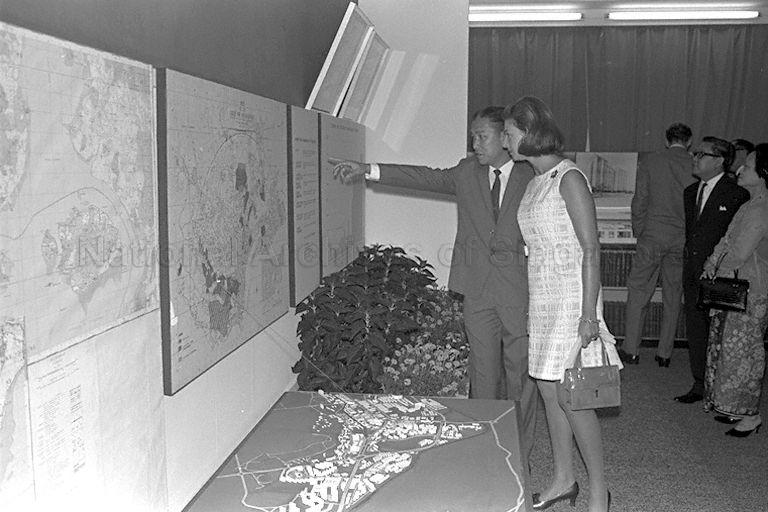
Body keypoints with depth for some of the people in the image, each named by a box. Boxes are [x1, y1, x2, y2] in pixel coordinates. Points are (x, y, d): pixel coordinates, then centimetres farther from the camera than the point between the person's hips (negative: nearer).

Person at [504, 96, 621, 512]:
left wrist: (589, 313, -20)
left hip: (570, 297, -8)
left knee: (569, 396, -4)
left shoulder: (569, 178, -13)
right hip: (540, 297, 8)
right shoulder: (536, 181, 12)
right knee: (548, 389, 12)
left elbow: (591, 251, -16)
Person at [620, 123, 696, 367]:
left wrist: (639, 230, 8)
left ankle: (631, 350, 6)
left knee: (637, 292, 6)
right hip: (683, 240, 2)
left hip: (652, 236, -2)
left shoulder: (649, 161, -3)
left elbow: (640, 200, -2)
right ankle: (664, 353, 16)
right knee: (673, 296, 10)